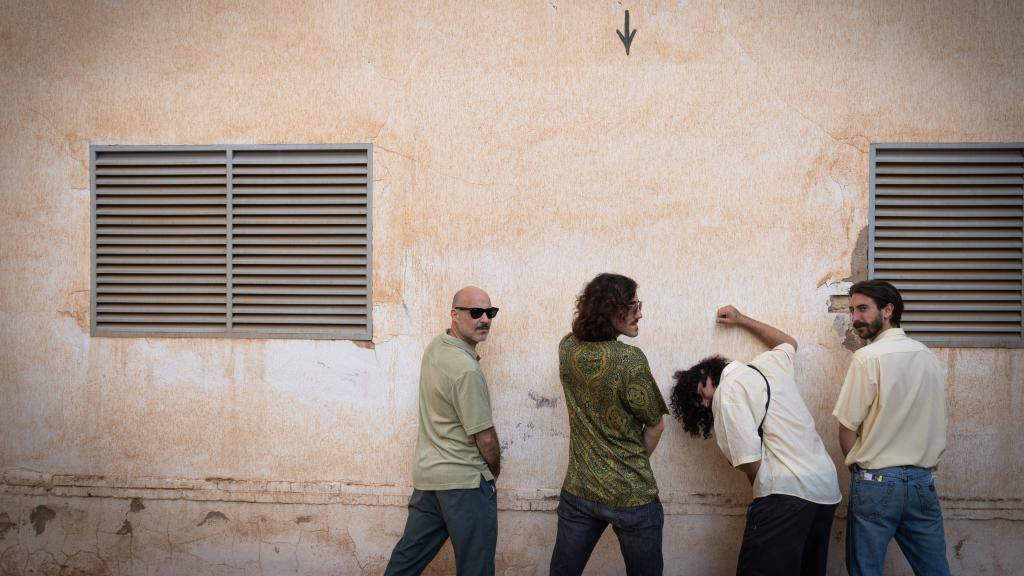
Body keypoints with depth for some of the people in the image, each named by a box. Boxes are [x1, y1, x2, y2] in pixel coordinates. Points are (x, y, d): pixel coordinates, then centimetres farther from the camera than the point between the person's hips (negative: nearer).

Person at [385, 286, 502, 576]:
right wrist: (495, 470, 2)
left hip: (427, 473, 8)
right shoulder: (467, 370, -22)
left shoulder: (435, 347, 4)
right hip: (464, 480, -8)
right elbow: (485, 437, -16)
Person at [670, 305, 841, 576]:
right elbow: (789, 342, 45)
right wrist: (741, 319, 46)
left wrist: (764, 494, 5)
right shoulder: (769, 363, 19)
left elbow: (749, 459, -12)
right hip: (828, 487, 9)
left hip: (787, 492, -9)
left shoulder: (728, 389, -3)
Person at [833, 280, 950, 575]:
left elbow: (847, 430, -9)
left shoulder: (868, 357, -11)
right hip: (923, 481, 6)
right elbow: (937, 425, 12)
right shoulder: (929, 357, 7)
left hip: (876, 482, -5)